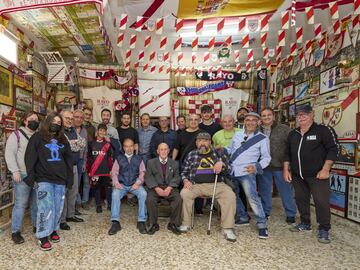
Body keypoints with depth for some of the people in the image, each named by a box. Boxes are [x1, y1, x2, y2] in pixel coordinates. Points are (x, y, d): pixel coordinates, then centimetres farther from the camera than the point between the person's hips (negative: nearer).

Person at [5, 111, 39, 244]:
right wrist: (15, 171, -16)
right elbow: (9, 154, -7)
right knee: (20, 204, -3)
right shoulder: (16, 135, 0)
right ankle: (15, 232, 8)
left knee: (37, 202, 11)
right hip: (23, 175, -5)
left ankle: (37, 226, 25)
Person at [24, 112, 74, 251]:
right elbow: (30, 158, -4)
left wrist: (69, 178, 10)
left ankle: (53, 230, 24)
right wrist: (31, 177, -11)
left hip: (60, 179, 5)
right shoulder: (37, 137, 2)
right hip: (44, 179, -4)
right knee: (46, 207, -8)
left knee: (58, 207, 8)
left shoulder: (63, 140, 16)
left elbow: (69, 159, 16)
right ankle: (43, 236, 4)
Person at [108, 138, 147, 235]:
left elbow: (142, 172, 6)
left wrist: (138, 183, -10)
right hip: (121, 184, 1)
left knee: (143, 194, -30)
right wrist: (116, 183, -11)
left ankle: (141, 221, -22)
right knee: (115, 194, -31)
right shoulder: (119, 159, 15)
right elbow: (114, 172, 8)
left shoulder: (138, 159, 14)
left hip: (135, 184, 0)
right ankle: (115, 222, -25)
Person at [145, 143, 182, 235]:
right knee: (150, 199, -30)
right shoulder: (151, 162, 12)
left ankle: (173, 224, -8)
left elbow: (176, 178, 4)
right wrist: (156, 188, -15)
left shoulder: (174, 163, 16)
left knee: (178, 199, -27)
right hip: (155, 188, 0)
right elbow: (148, 177, 1)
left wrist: (169, 188, -15)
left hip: (170, 188, 1)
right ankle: (153, 224, -10)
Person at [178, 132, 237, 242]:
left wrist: (221, 164, -10)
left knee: (230, 195, -27)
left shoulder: (218, 153, 14)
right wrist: (185, 180, -3)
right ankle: (186, 224, -9)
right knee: (184, 193, -29)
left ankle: (227, 228, -16)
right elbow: (184, 172, 18)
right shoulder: (191, 155, 15)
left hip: (216, 184, 0)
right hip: (196, 185, 0)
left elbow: (228, 170, 11)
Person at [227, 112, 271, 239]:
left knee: (252, 197, -15)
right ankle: (243, 218, 34)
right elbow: (230, 150, 21)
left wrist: (256, 167, -19)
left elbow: (266, 157, -3)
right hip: (232, 171, 6)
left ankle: (262, 224, -2)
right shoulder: (237, 135, 11)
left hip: (246, 172, -5)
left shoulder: (262, 138, -1)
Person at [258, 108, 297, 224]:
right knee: (264, 190, 14)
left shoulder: (284, 129, -4)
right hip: (263, 166, 3)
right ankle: (265, 212, 31)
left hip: (280, 166, -3)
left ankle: (290, 214, 23)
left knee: (286, 190, 7)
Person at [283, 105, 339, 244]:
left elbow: (334, 149, -10)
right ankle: (305, 224, 30)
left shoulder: (324, 130, -6)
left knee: (321, 201, -5)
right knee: (301, 199, 13)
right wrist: (286, 170, 8)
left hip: (317, 175, -5)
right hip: (297, 175, 6)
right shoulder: (292, 134, 11)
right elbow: (287, 153, 15)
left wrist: (325, 170, -16)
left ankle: (324, 230, 10)